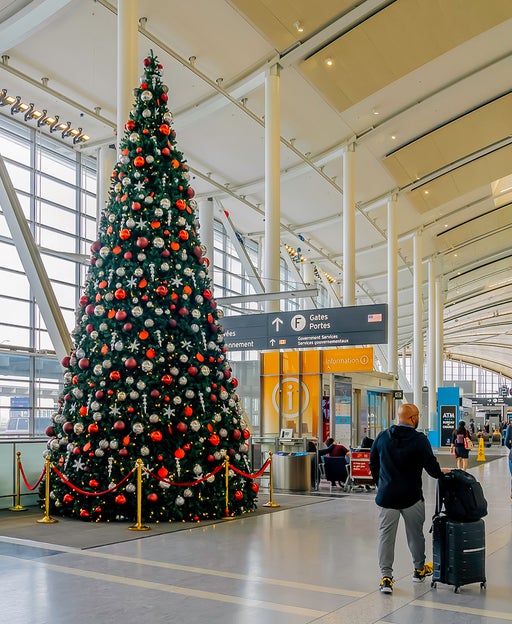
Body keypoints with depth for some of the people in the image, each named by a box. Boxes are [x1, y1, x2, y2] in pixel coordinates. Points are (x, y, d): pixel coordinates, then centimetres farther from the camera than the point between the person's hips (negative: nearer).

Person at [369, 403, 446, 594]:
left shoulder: (382, 437, 2)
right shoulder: (419, 440, -11)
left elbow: (373, 464, 10)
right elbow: (432, 467, -9)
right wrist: (441, 474, 13)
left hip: (387, 496, 2)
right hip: (412, 496, -2)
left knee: (386, 535, 4)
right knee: (415, 533, 16)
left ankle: (386, 576, -1)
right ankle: (419, 569, 32)